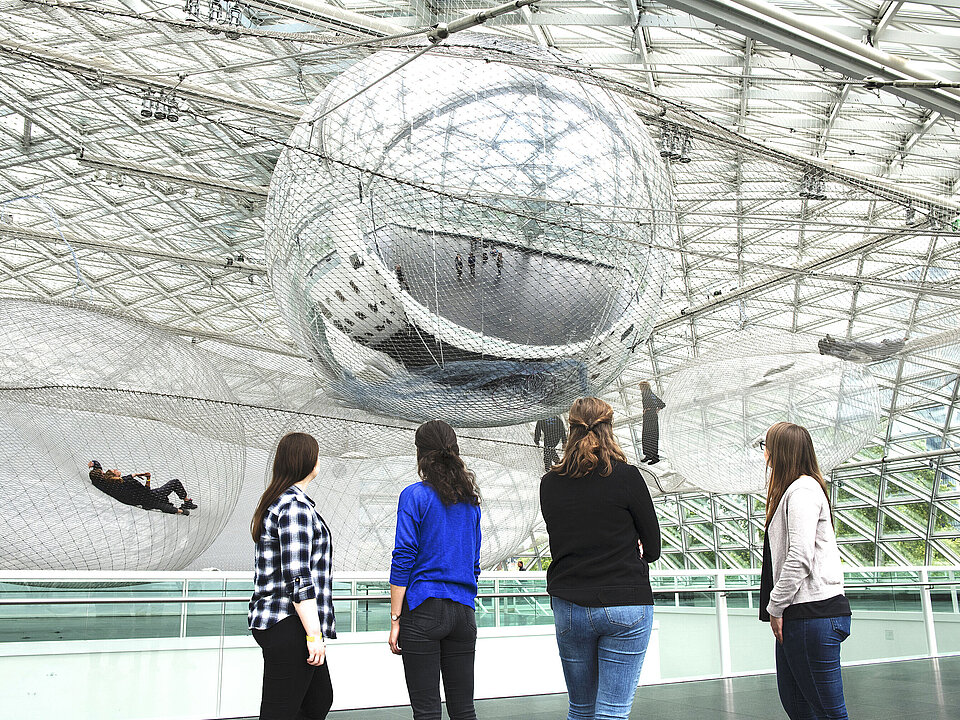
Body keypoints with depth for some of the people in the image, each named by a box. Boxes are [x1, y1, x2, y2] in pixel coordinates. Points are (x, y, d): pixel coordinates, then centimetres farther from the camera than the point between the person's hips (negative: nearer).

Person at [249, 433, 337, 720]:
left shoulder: (276, 502, 16)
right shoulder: (296, 506, -17)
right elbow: (298, 579, -22)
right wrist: (314, 634, -19)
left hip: (274, 621, 10)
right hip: (289, 627, -10)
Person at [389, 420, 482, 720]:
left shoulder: (415, 496, -6)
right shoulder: (470, 499, 10)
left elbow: (403, 560, -10)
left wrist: (395, 619, -7)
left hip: (423, 610, -5)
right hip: (463, 611, 5)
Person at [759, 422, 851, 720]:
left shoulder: (802, 490, -11)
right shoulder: (792, 490, 20)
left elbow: (799, 557, -20)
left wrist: (775, 608, -14)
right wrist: (777, 609, 13)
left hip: (813, 614, -10)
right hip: (797, 614, 10)